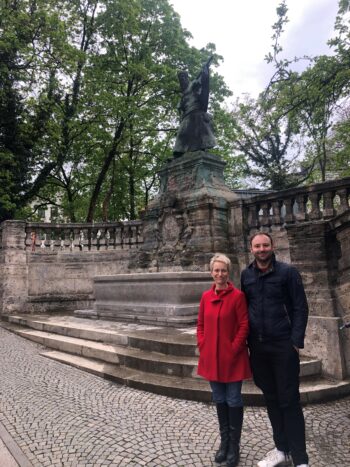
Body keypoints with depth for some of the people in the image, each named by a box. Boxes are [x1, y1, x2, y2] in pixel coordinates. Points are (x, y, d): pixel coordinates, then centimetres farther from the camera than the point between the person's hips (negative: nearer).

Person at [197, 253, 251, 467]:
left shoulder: (238, 295, -11)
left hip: (232, 358, -4)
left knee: (233, 400, 8)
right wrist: (202, 345, 1)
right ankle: (224, 441, 34)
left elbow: (244, 326, -11)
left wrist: (233, 349, -14)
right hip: (212, 357, 5)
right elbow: (201, 325, 11)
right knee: (220, 399, 17)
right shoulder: (206, 296, 4)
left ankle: (234, 445, 26)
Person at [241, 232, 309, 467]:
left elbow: (300, 307, -6)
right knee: (271, 398, 15)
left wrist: (296, 341, -13)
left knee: (289, 400, 3)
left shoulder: (288, 272, -6)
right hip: (257, 347, 4)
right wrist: (245, 340, 6)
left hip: (283, 346, -4)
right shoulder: (246, 275, 6)